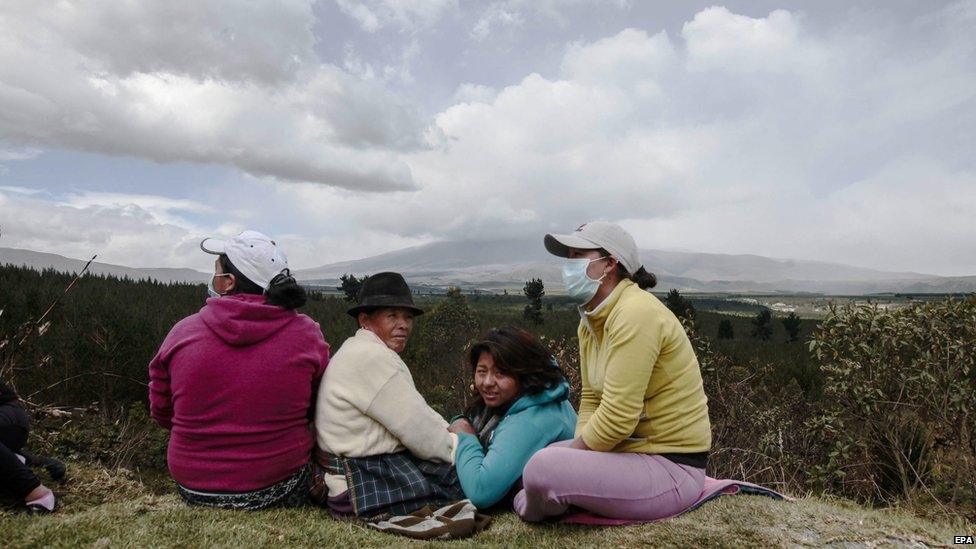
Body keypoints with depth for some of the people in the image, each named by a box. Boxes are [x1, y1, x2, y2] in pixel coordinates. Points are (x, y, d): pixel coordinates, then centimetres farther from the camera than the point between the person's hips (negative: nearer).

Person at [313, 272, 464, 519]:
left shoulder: (360, 351, 14)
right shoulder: (371, 357, -20)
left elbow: (415, 416, 11)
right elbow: (420, 432, -18)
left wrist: (454, 433, 2)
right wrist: (461, 447, -4)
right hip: (363, 486, -10)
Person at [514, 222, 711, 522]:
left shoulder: (635, 314, -22)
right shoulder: (590, 321, 7)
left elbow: (617, 417, -26)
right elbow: (591, 399, 9)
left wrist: (574, 451, -12)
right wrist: (576, 452, -5)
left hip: (672, 465, -9)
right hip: (632, 450, 9)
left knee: (544, 469, -23)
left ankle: (531, 511, 9)